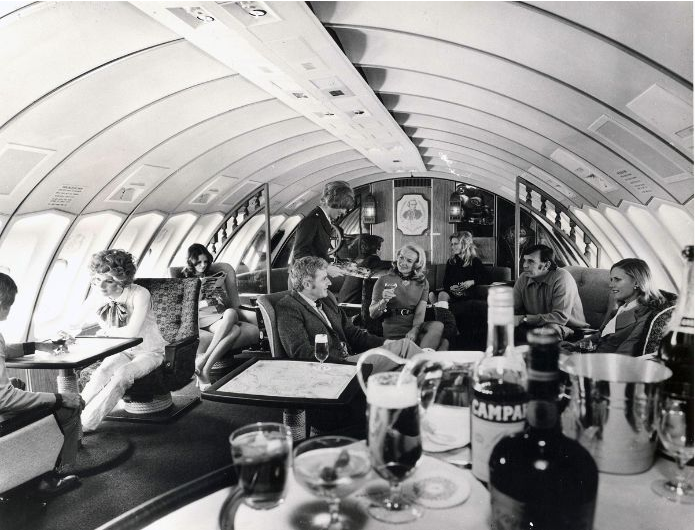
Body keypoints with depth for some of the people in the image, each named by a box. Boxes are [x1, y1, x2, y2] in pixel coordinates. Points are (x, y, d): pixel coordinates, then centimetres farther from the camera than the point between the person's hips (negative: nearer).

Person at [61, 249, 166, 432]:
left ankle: (85, 423, -29)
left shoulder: (139, 294, -23)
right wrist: (66, 335, -24)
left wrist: (104, 332, -18)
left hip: (149, 352, -4)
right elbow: (73, 325, -2)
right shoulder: (97, 294, -6)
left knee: (122, 374, -31)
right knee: (102, 373, -26)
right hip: (121, 351, 5)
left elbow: (131, 331, -31)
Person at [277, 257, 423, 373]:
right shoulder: (288, 308, -8)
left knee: (404, 344, -8)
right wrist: (346, 361, -24)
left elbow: (351, 332, 20)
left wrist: (385, 343, 5)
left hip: (349, 356, 8)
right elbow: (301, 351, -18)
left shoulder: (327, 298, 17)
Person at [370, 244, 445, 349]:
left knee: (438, 326, -28)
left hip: (415, 326, 4)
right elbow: (372, 314, 2)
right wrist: (384, 301, -19)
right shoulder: (384, 280, 5)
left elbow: (420, 313, 0)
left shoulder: (422, 283, 13)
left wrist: (414, 330, -20)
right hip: (393, 331, -4)